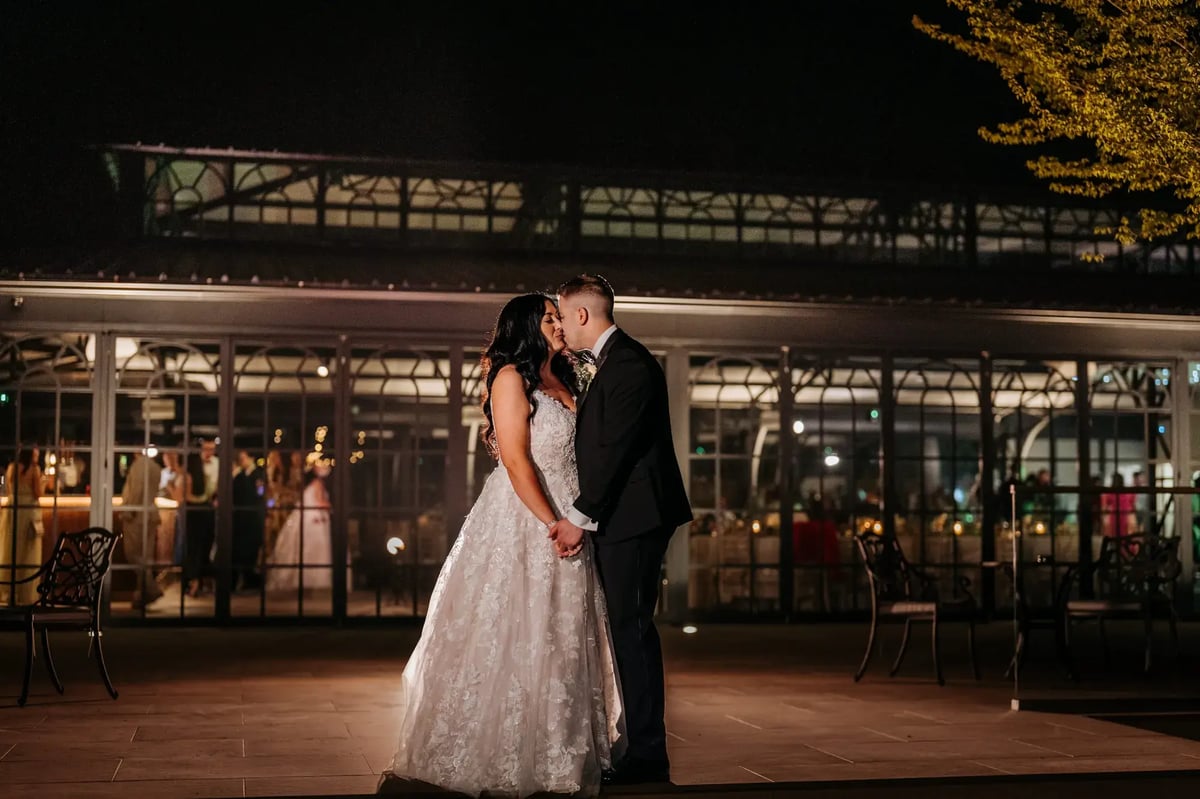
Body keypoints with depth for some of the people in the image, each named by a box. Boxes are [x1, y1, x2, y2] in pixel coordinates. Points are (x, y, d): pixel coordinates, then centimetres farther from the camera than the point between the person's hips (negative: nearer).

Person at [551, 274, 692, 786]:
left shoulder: (628, 364, -14)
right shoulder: (615, 361, 19)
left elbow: (614, 449, -19)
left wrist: (580, 517, -18)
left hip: (633, 517, -10)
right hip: (622, 517, 10)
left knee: (631, 630, -7)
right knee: (626, 629, 12)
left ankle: (646, 757, -1)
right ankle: (638, 748, 18)